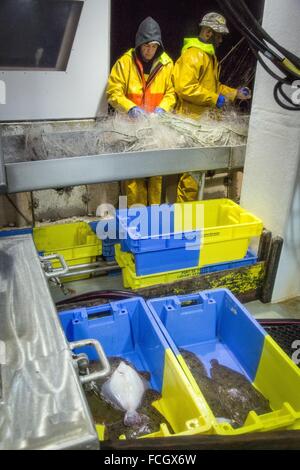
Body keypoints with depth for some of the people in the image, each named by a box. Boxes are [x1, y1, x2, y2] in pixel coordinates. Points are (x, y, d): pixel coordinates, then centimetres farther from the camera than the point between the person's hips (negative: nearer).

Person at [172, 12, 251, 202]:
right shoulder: (193, 54, -12)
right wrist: (214, 99, -19)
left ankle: (189, 203, 23)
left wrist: (235, 93, 16)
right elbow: (184, 87, -23)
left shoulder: (210, 56, 21)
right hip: (192, 121, -10)